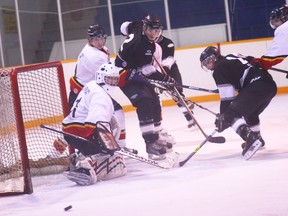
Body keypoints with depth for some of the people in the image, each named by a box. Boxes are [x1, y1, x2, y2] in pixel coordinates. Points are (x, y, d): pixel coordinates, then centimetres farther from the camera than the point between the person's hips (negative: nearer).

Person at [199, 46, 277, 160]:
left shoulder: (219, 69, 1)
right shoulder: (232, 58, 27)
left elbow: (227, 96, -5)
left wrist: (223, 117, -2)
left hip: (257, 87, -10)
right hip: (271, 85, 10)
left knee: (232, 114, -11)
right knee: (250, 113, 31)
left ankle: (250, 138, -28)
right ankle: (257, 139, 43)